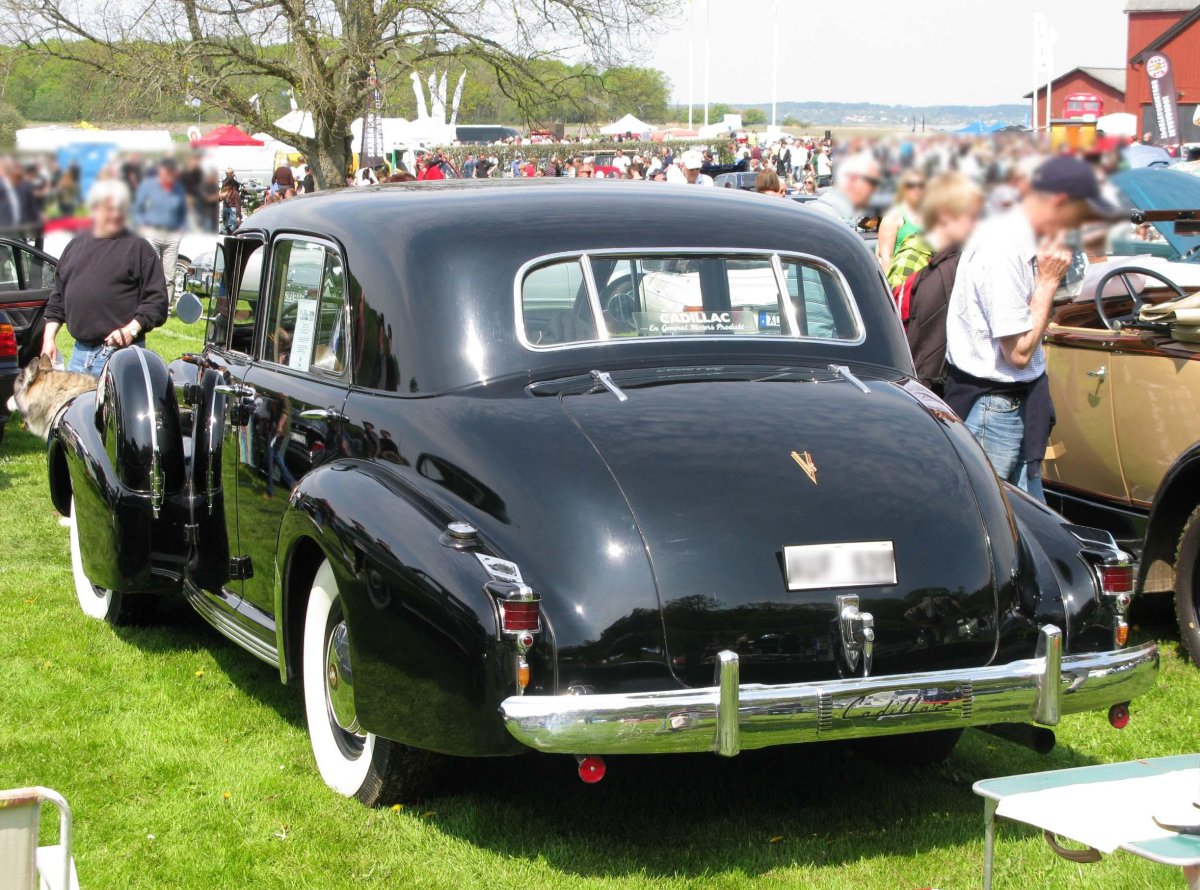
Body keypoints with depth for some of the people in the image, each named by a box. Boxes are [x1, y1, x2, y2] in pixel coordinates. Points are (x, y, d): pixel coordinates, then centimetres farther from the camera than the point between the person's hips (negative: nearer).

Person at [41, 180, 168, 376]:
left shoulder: (139, 248, 0)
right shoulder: (75, 246, 18)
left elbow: (156, 301, -5)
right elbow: (58, 298, 23)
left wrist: (132, 330, -17)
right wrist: (49, 338, 15)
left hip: (121, 351, -6)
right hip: (80, 351, 6)